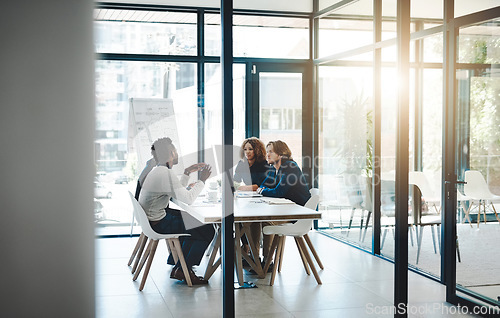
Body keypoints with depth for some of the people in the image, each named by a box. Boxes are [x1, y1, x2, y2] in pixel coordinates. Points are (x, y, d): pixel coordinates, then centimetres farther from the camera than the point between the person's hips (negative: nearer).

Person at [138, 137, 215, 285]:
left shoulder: (157, 170, 10)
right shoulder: (166, 174, -23)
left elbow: (177, 191, 21)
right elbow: (188, 199, -24)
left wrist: (187, 173, 16)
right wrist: (202, 180, -13)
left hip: (151, 217, 11)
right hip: (159, 224, -11)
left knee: (192, 220, 27)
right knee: (207, 230, -6)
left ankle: (176, 262, 28)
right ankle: (181, 271, 1)